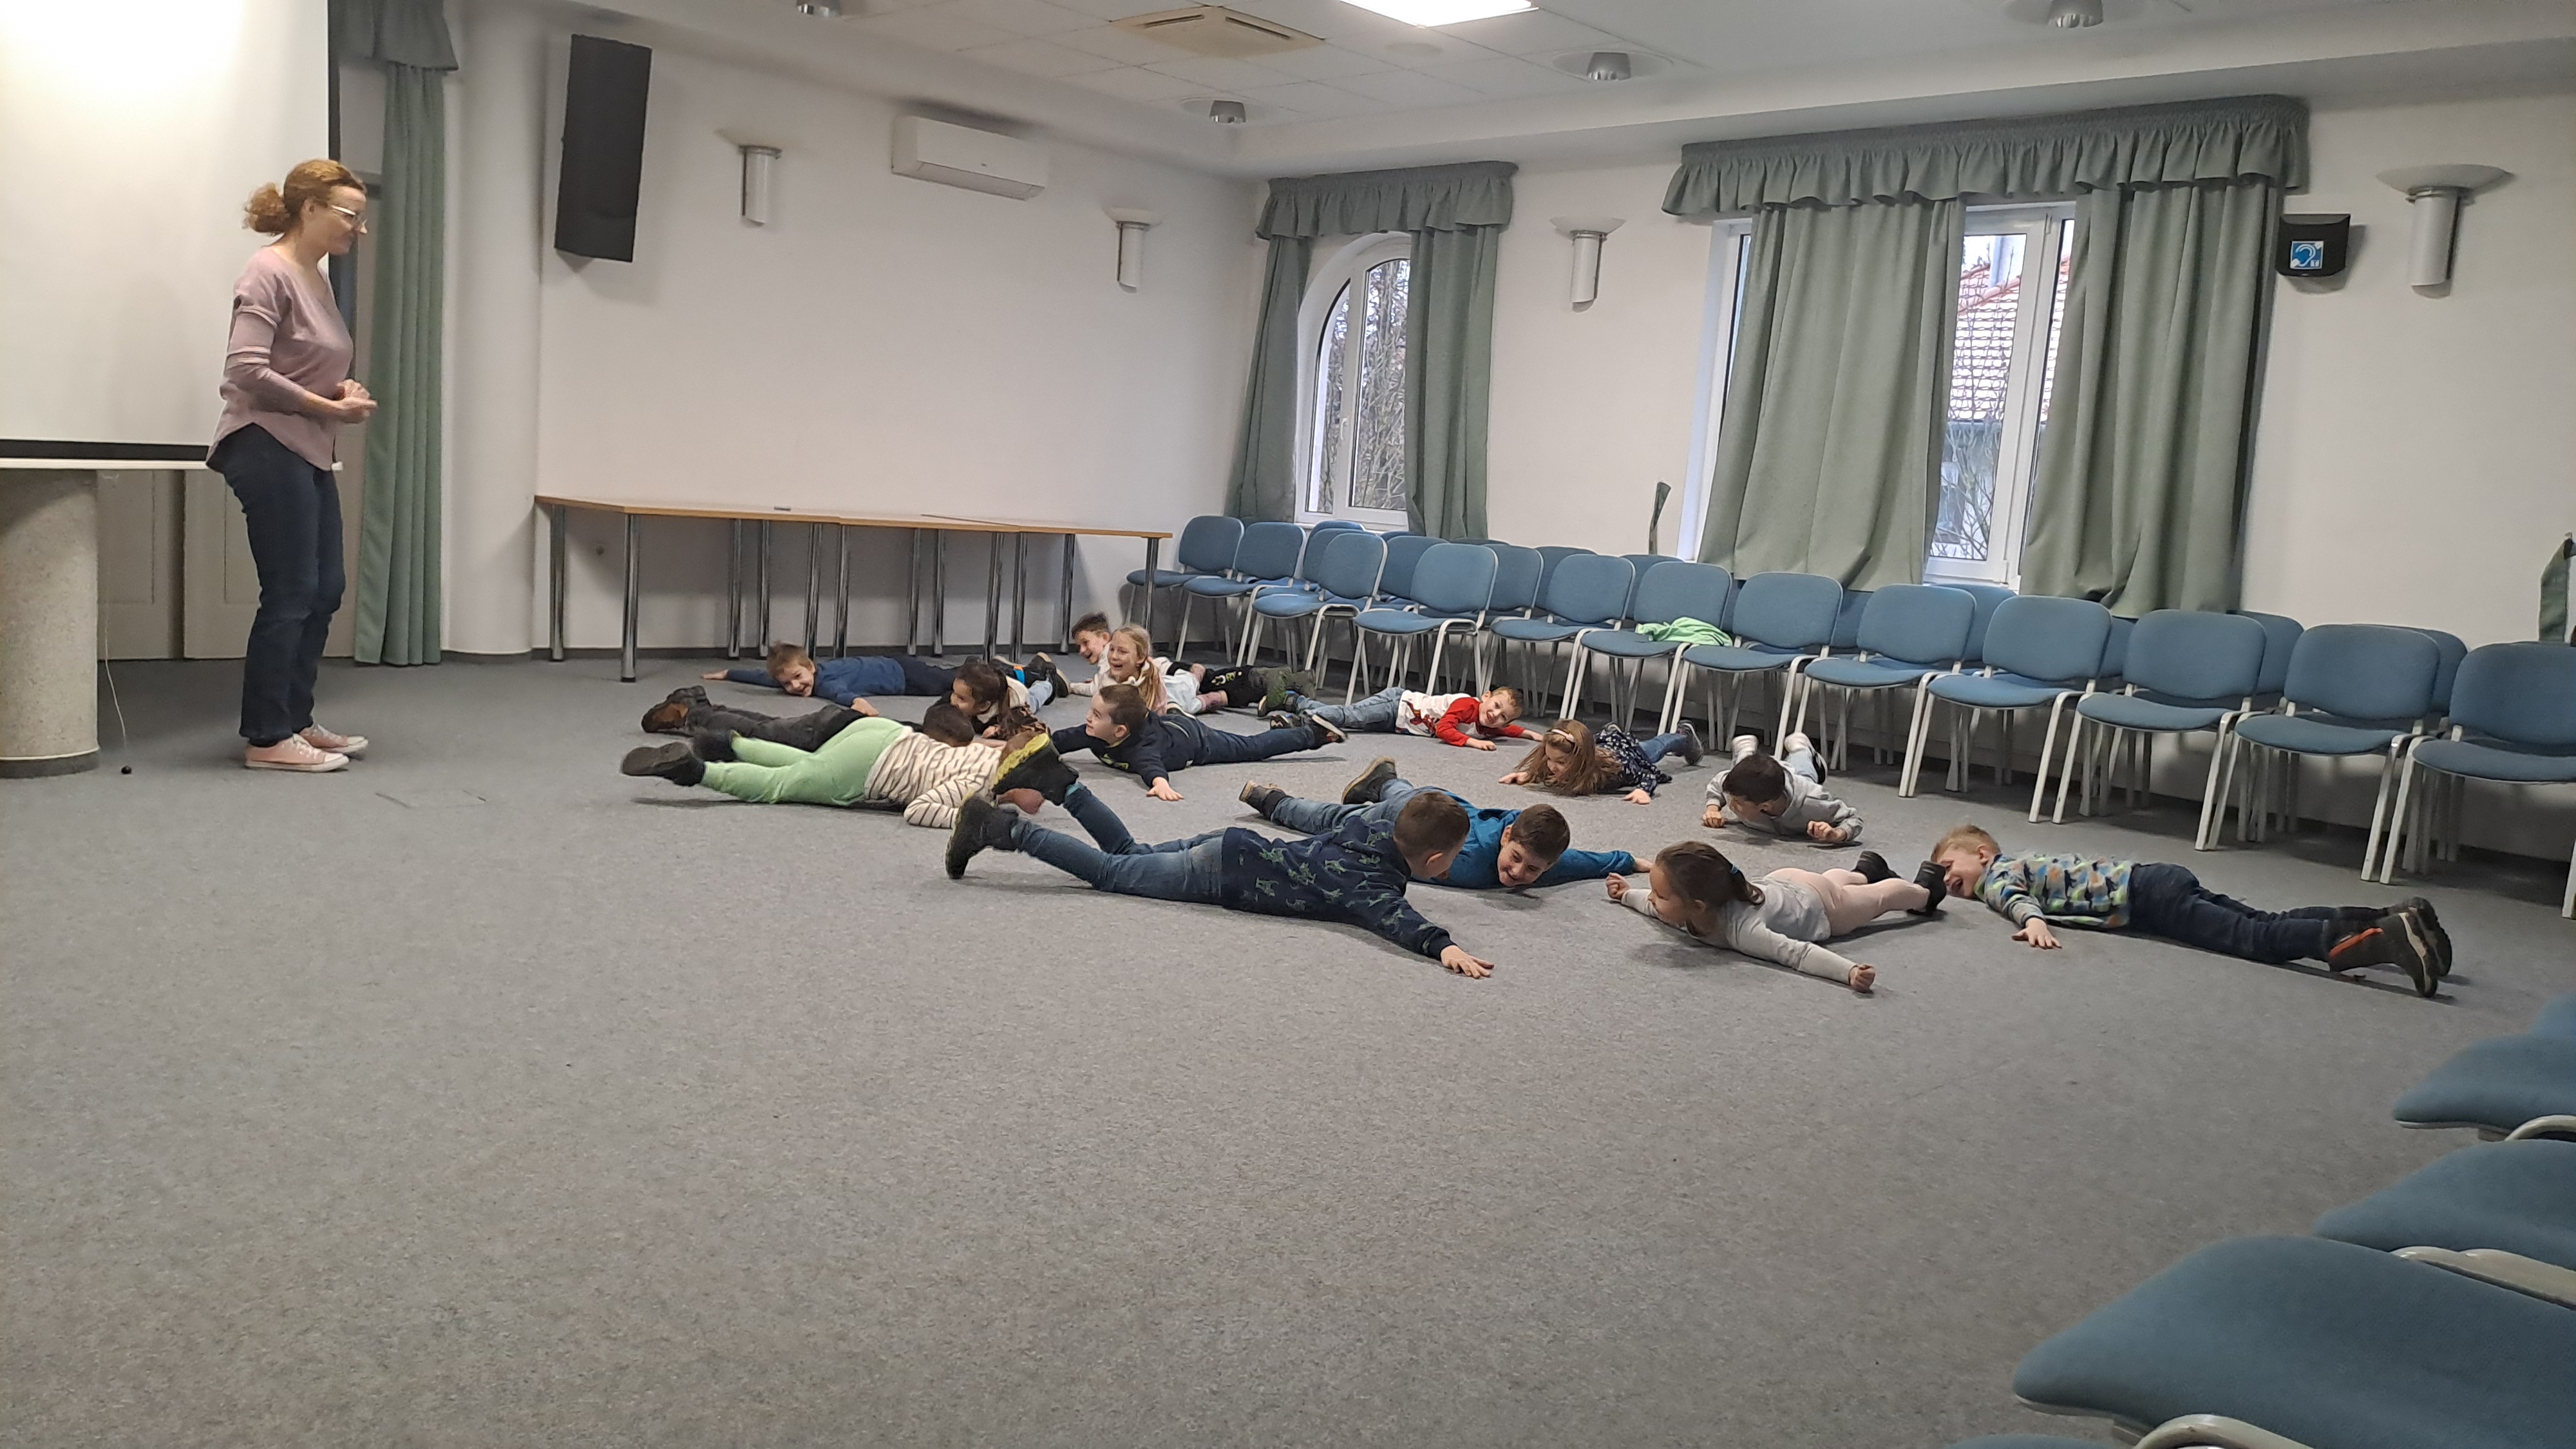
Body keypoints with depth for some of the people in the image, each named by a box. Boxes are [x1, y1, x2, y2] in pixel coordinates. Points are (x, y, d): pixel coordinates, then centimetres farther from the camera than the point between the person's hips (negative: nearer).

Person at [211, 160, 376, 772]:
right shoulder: (269, 273, -13)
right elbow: (246, 371, -21)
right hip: (269, 449, -9)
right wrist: (331, 409, -16)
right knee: (290, 595, -5)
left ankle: (295, 720, 25)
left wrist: (344, 389, 2)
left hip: (309, 453, 9)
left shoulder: (316, 277, 13)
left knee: (325, 589, 13)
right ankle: (267, 738, 5)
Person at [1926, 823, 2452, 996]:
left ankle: (2385, 938, -33)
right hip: (2153, 883, 8)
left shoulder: (1997, 875, 1)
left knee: (2254, 939, -20)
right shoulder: (2020, 864, 26)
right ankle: (2394, 917, -9)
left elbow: (2017, 898, -21)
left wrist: (2033, 921, -38)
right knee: (2264, 924, 0)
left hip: (2146, 893, -8)